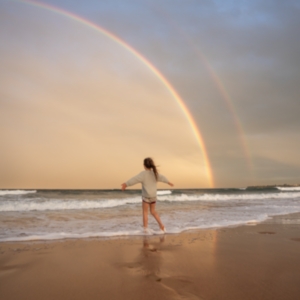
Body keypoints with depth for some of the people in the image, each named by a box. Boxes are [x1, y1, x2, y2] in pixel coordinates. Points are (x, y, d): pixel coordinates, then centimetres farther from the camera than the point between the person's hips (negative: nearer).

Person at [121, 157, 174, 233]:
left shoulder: (144, 173, -13)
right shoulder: (155, 173, 6)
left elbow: (135, 179, -26)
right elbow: (162, 178, 23)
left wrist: (126, 184, -34)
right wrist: (168, 182, 41)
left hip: (146, 196, -6)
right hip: (153, 196, 6)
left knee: (145, 212, 3)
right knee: (153, 211, 20)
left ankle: (145, 229, 4)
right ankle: (161, 225, 15)